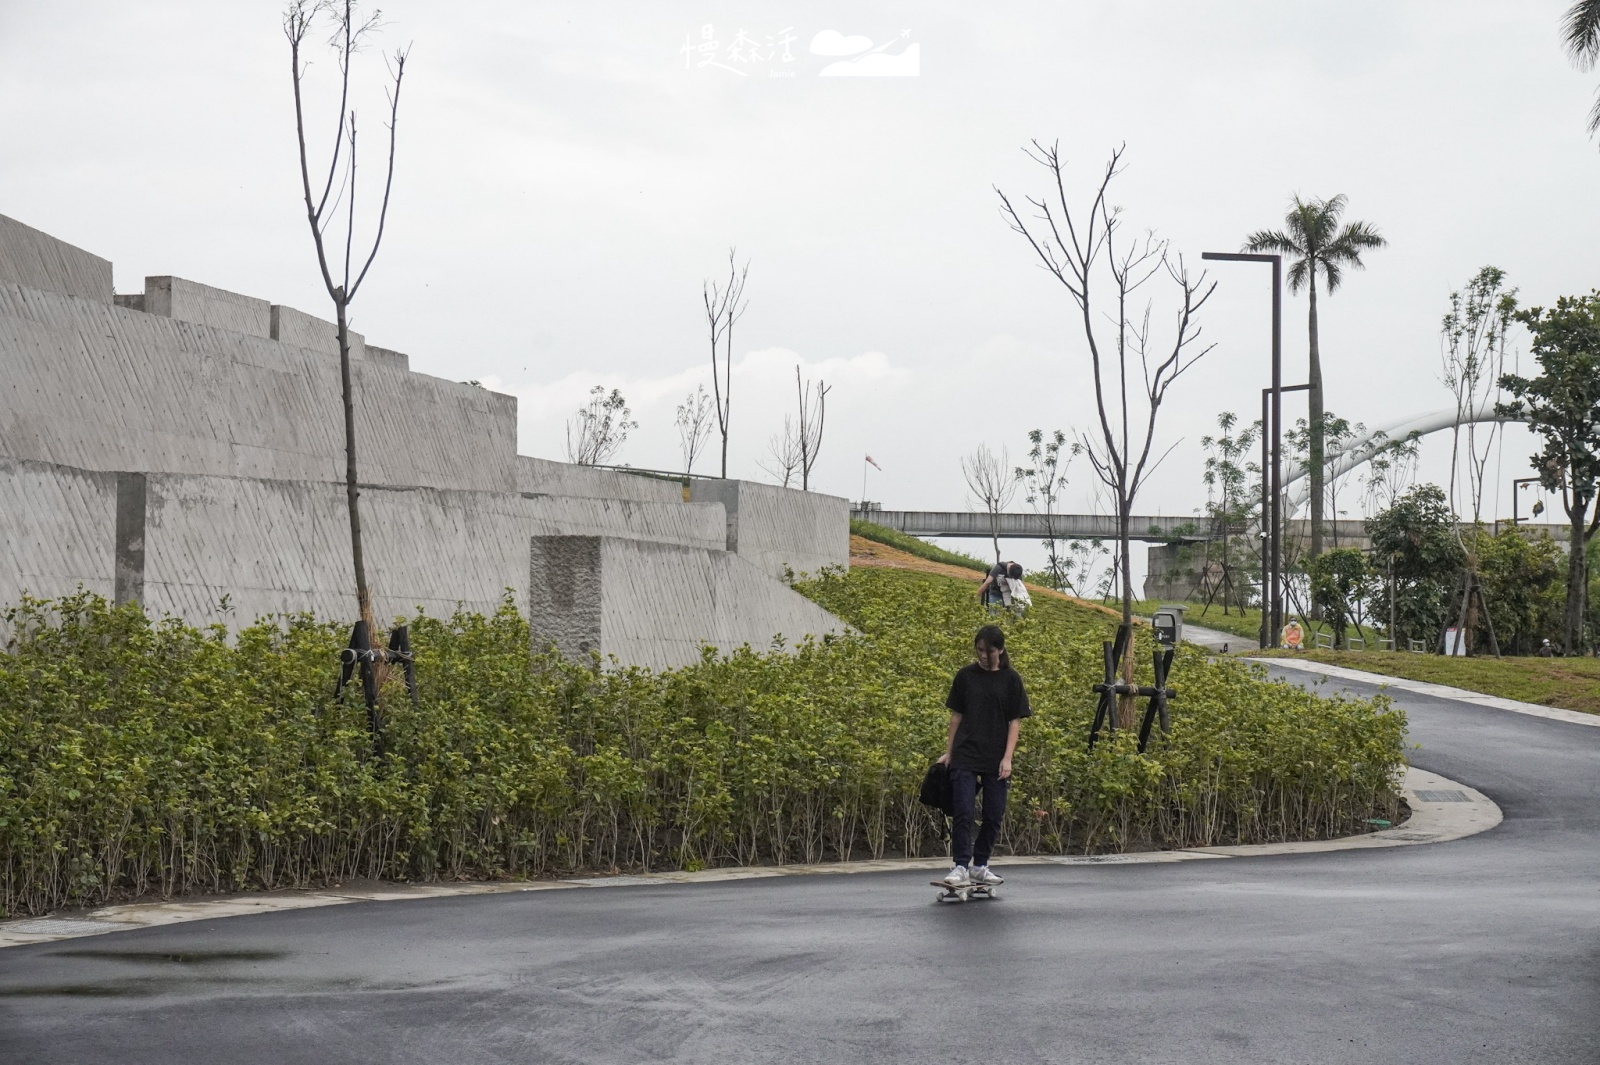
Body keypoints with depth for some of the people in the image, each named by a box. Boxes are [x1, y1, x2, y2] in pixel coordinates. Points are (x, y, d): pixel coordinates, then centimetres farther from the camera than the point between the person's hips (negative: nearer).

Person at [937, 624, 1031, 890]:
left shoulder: (1010, 680, 2)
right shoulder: (965, 676, 4)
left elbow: (1015, 721, 1)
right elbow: (956, 716, 10)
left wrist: (1007, 758, -7)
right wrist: (948, 752, 7)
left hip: (996, 760, 1)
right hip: (965, 756, -1)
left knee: (994, 816, 4)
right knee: (963, 812, -11)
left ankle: (979, 865, 18)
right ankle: (961, 867, -9)